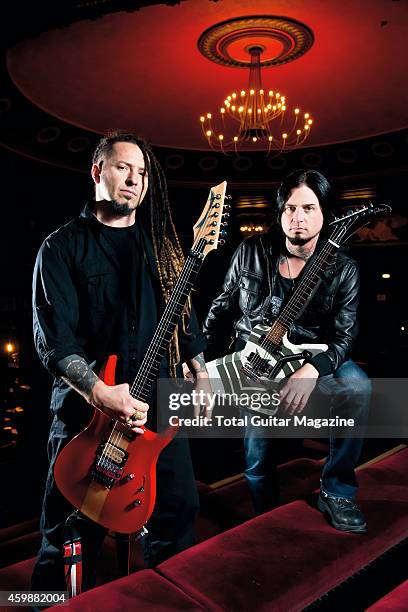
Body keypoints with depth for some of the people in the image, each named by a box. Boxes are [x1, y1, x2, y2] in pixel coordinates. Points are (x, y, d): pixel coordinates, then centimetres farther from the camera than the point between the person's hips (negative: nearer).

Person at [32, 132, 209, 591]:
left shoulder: (160, 243, 12)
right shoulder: (62, 247, -3)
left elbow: (184, 315, 15)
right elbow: (52, 338, -12)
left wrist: (201, 373, 5)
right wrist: (99, 393, -25)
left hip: (159, 403, 4)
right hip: (84, 408, -3)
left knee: (177, 512, 14)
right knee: (70, 535, 8)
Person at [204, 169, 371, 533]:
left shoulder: (343, 269, -7)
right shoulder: (251, 251, -5)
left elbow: (344, 335, -11)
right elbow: (222, 308, 5)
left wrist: (311, 370, -31)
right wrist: (207, 363, 4)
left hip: (314, 355, 0)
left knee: (358, 390, -29)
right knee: (258, 452, -5)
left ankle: (337, 491, -6)